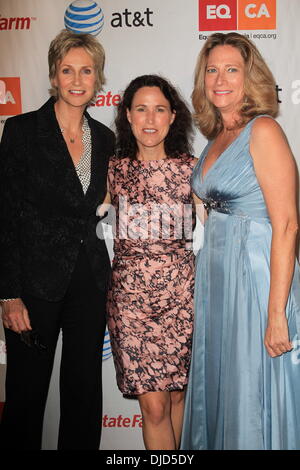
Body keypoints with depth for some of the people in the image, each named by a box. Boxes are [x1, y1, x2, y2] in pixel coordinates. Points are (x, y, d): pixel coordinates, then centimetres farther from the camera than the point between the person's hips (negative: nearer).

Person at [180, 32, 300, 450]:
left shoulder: (263, 130, -11)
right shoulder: (216, 137, 12)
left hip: (256, 274, -7)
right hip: (215, 275, 8)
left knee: (253, 392, 5)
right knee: (216, 384, 18)